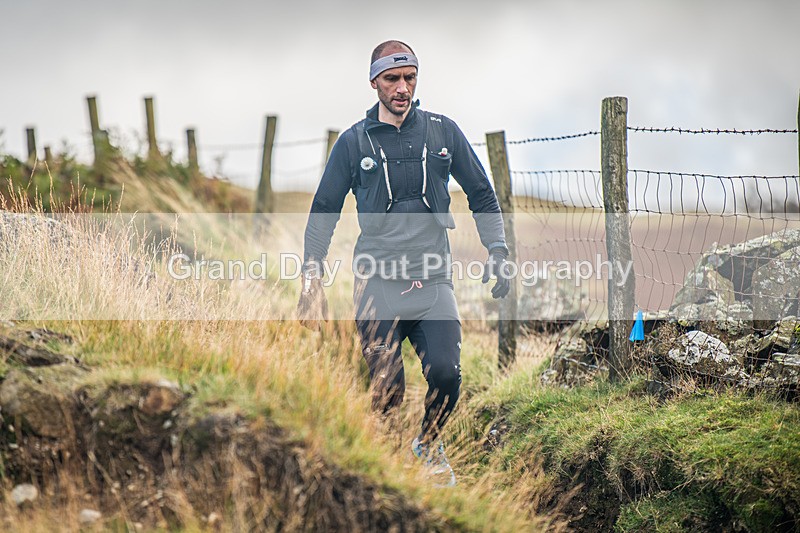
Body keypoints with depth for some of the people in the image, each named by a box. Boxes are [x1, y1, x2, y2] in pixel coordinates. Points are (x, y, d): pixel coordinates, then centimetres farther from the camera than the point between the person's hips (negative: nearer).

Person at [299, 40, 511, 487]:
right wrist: (312, 274, 5)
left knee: (445, 374, -15)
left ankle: (430, 444, 15)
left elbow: (482, 195, 16)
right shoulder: (354, 142, 4)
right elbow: (324, 210, 11)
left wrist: (497, 253, 6)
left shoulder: (443, 132, 7)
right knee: (386, 391, -7)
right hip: (378, 285, -1)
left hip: (434, 282, 1)